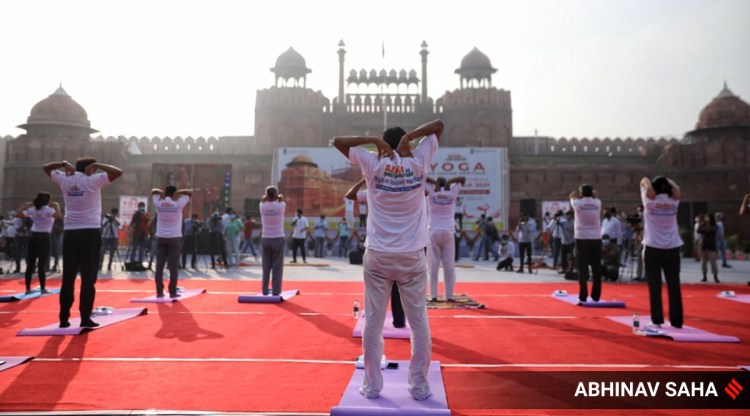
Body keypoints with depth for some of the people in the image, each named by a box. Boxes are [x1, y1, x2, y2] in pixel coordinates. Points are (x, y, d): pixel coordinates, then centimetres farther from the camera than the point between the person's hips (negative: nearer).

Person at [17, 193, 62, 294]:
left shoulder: (32, 209, 10)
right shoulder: (48, 209, -7)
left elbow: (19, 213, 12)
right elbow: (59, 215, -25)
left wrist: (25, 205, 21)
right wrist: (57, 206, -11)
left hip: (33, 237, 6)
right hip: (44, 238, -6)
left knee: (30, 263, 8)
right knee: (42, 264, -4)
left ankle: (28, 288, 12)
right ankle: (43, 288, -1)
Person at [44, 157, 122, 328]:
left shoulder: (65, 180, 8)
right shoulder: (92, 180, -5)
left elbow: (46, 167, 25)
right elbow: (118, 172, -8)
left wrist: (64, 164, 13)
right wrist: (97, 165, -2)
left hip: (70, 233, 4)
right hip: (90, 233, -4)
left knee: (68, 278, 8)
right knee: (88, 278, -1)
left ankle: (64, 318, 11)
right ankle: (85, 318, -1)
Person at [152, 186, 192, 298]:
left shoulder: (158, 204, -2)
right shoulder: (178, 204, -9)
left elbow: (153, 191, 17)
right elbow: (190, 192, 0)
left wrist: (161, 192, 0)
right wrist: (178, 192, -9)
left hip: (161, 238, 3)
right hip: (175, 238, -3)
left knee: (159, 265, 6)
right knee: (174, 266, -1)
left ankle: (159, 291, 7)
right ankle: (172, 292, 0)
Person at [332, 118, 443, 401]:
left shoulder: (373, 164, 0)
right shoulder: (419, 162, 2)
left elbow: (337, 141, 7)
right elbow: (439, 125, 12)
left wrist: (373, 141, 1)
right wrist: (410, 136, 0)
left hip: (378, 257, 0)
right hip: (412, 257, 0)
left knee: (373, 322, 7)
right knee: (419, 322, 8)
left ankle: (371, 385, 15)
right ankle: (419, 386, 15)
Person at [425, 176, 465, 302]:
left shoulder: (431, 193, 3)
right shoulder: (451, 194, 5)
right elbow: (463, 179, 16)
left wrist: (434, 182, 0)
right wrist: (449, 182, 4)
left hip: (433, 232, 0)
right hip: (448, 232, 1)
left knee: (433, 266, 1)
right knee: (449, 266, 3)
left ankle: (434, 295, -1)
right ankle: (449, 295, 2)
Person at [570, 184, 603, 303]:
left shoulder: (578, 203, -4)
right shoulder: (597, 203, 3)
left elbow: (572, 196, 17)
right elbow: (595, 198, 27)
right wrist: (592, 193, 13)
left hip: (582, 239, -2)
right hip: (596, 239, 3)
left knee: (582, 269, -1)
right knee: (596, 269, 7)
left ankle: (583, 296, -2)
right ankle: (596, 296, 11)